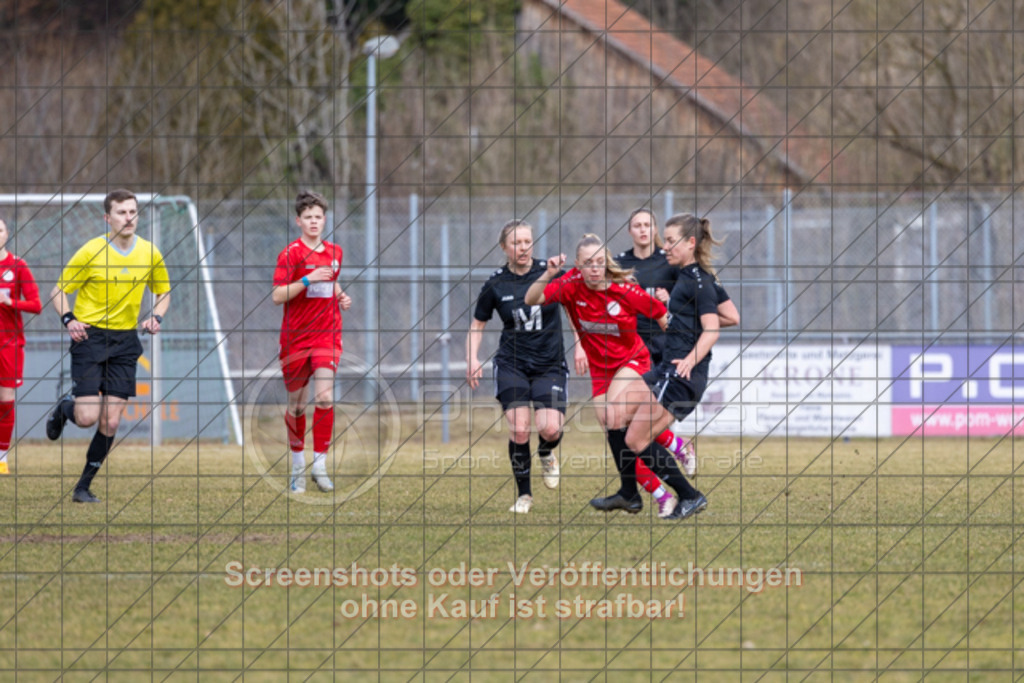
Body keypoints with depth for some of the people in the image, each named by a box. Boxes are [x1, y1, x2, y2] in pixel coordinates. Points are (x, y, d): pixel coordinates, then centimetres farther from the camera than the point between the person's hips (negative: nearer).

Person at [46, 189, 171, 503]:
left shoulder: (150, 253, 2)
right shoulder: (91, 252, -9)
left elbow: (163, 291, 18)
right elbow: (59, 290, -1)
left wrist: (156, 317, -1)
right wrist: (68, 319, -19)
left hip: (125, 341, 3)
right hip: (90, 337, -3)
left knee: (111, 423, -3)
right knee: (87, 417, -12)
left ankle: (84, 486, 11)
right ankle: (65, 407, 25)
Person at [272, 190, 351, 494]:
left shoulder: (334, 252, 9)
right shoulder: (291, 253, -7)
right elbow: (277, 296, -14)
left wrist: (341, 297, 7)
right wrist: (308, 280, -24)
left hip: (326, 334, 2)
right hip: (296, 337, -2)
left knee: (325, 397, -16)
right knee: (297, 403, 7)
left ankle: (320, 464, -11)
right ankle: (298, 464, 24)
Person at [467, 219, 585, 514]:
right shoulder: (495, 285, -3)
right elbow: (477, 324, 10)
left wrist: (580, 345, 0)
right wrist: (473, 359, -5)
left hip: (550, 365, 0)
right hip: (511, 365, 0)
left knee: (550, 428, -16)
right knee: (519, 430, -16)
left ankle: (546, 454, 23)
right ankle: (524, 494, 2)